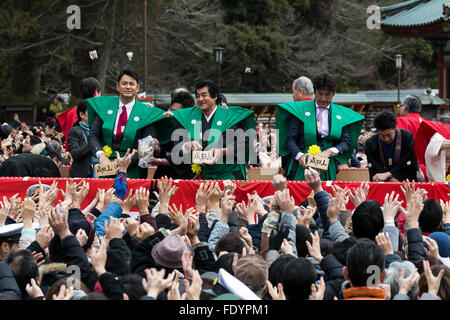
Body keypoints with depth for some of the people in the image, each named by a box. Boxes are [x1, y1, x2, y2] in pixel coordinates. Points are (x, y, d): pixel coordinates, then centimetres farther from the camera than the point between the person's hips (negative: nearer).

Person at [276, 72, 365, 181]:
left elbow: (346, 142, 6)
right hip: (303, 167, -1)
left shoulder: (341, 114, 11)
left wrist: (331, 151, -14)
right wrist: (299, 155, -18)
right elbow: (290, 139, 1)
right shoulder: (301, 109, 6)